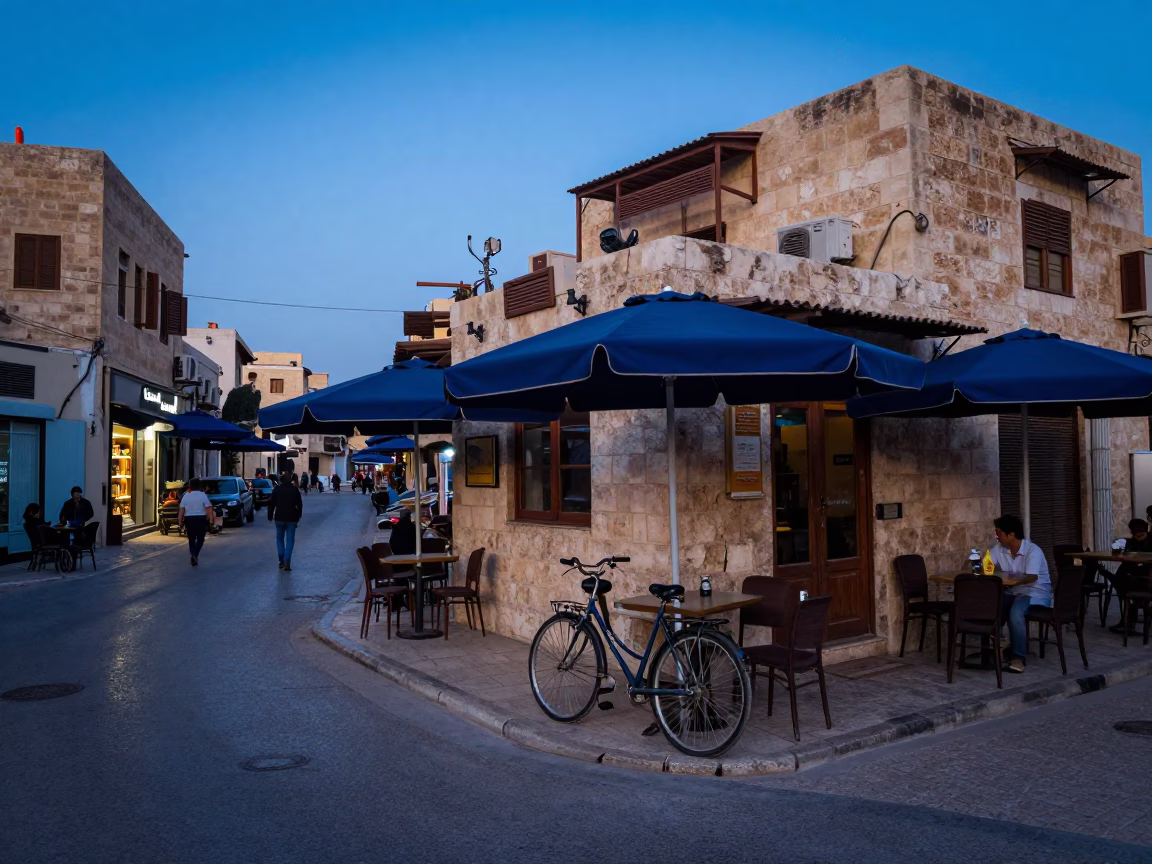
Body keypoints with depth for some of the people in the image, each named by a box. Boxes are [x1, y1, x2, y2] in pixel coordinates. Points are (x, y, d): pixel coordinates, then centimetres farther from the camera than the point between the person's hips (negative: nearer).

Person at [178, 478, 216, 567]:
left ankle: (194, 557, 0)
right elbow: (209, 509, -10)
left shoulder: (186, 496, 3)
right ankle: (195, 555, -14)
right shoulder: (203, 495, -5)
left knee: (191, 540, 12)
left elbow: (181, 511, 2)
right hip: (201, 519, -2)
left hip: (189, 519, 2)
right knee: (200, 539, 8)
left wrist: (180, 522, 6)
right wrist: (211, 520, -8)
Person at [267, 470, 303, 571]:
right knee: (290, 540, 2)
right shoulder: (295, 490, 1)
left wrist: (270, 516, 9)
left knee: (280, 539, 15)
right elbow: (299, 504, 3)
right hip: (291, 518, 0)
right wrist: (298, 516, 13)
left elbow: (271, 504, 1)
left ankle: (282, 561, 12)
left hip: (279, 518, 1)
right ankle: (287, 563, -10)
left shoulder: (276, 490, 1)